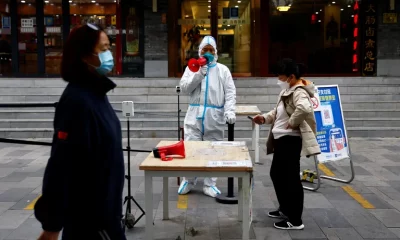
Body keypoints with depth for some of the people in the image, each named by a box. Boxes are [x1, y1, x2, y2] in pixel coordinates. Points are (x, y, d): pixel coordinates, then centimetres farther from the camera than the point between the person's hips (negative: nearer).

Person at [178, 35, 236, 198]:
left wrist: (230, 111, -13)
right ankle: (188, 181, 18)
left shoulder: (223, 70, 8)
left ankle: (209, 184, 16)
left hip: (215, 117, 0)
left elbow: (230, 92, 1)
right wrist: (198, 74, -11)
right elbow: (184, 88, -1)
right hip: (195, 115, 0)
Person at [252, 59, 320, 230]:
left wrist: (292, 122, -27)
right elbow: (279, 111, 24)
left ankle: (295, 220, 10)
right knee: (277, 174, 20)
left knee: (291, 178, -2)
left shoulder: (299, 92, -20)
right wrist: (265, 118, 8)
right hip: (281, 139, 11)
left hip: (291, 140, -11)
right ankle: (285, 209, 37)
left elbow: (304, 108, -41)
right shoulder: (288, 90, 13)